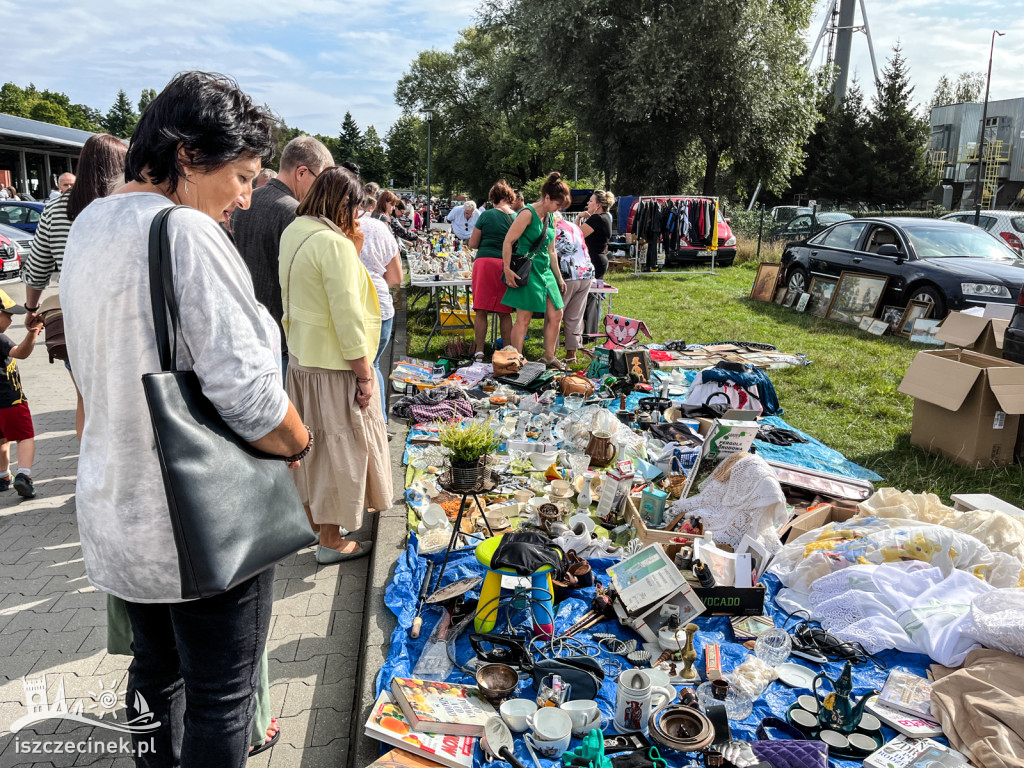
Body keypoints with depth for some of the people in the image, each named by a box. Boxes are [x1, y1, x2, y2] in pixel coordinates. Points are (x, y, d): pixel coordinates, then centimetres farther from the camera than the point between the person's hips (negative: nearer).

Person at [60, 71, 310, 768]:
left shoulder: (89, 226, 6)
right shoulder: (187, 233, -22)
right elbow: (248, 394, -28)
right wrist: (299, 442, -9)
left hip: (116, 511, 9)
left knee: (155, 670, 27)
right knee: (220, 698, 11)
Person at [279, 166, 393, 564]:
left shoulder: (293, 233, 8)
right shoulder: (334, 244, -21)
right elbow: (347, 317, -22)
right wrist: (365, 375, -17)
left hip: (301, 358, 9)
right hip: (334, 366, -9)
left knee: (313, 442, 21)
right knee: (338, 446, 4)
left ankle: (315, 520, 37)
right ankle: (331, 540, 17)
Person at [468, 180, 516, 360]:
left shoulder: (486, 215, -1)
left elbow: (472, 244, 2)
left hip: (485, 262, -3)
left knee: (481, 310, 3)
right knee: (504, 312, 10)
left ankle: (479, 351, 5)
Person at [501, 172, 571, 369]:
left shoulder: (550, 219, 15)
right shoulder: (528, 213, -11)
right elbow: (507, 242, -15)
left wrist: (559, 277, 22)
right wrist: (508, 271, -18)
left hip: (545, 271, 9)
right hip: (527, 271, -9)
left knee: (556, 315, 9)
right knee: (524, 319, -5)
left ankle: (549, 357, 22)